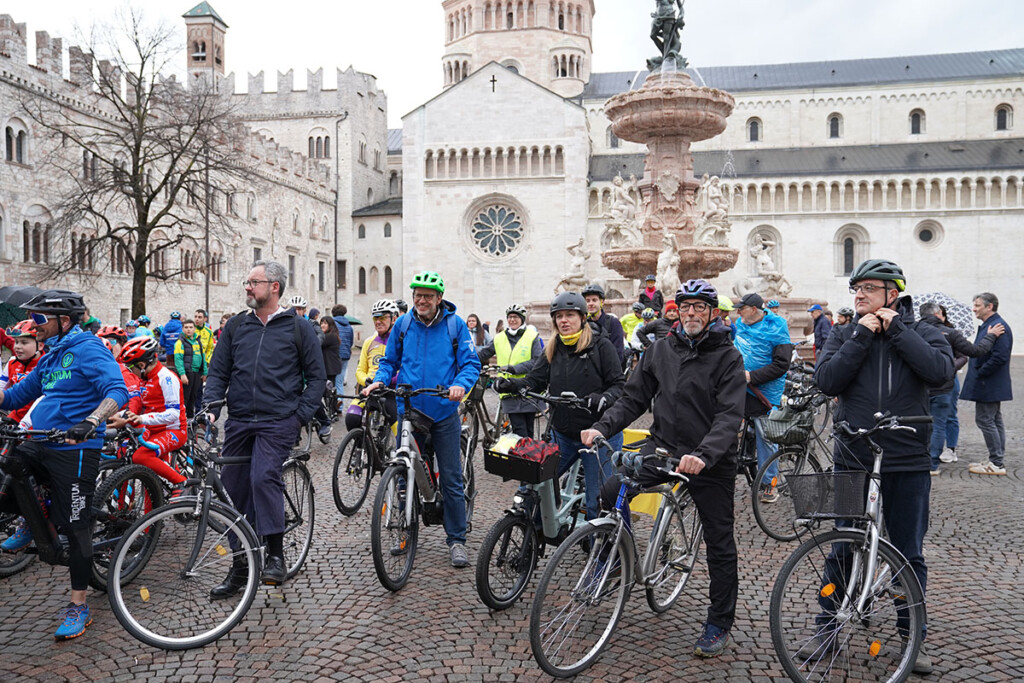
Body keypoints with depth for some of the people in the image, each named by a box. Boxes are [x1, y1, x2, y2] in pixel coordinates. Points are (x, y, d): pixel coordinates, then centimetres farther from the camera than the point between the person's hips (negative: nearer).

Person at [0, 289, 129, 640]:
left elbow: (117, 391, -26)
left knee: (75, 528, -1)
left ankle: (78, 608, 12)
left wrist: (90, 422, -40)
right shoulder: (51, 357, 15)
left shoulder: (88, 349, -12)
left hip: (75, 450, -8)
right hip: (38, 446, 8)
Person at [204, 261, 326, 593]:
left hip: (278, 422, -4)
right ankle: (239, 567, 20)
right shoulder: (236, 326, 12)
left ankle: (275, 554, -10)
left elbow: (316, 376, 3)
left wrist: (301, 414, -7)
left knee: (264, 478, -24)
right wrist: (211, 405, -3)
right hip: (239, 422, 5)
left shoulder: (297, 327, 2)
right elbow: (218, 371, 14)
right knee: (234, 491, 6)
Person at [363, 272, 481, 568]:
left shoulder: (455, 325, -1)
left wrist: (461, 384, -22)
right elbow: (389, 360, 15)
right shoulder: (403, 324, 7)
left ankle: (456, 540, 10)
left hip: (443, 412, -2)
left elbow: (471, 363, -2)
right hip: (408, 410, 3)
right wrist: (379, 380, -5)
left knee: (451, 478, 0)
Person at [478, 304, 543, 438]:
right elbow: (482, 355, 16)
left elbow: (537, 361, -9)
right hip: (509, 392, 1)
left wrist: (514, 368, -19)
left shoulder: (532, 336, 1)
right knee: (520, 433, -8)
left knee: (529, 432, 7)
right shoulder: (499, 338, 10)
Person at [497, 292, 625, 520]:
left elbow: (620, 385, -8)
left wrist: (603, 398, -29)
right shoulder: (552, 349, 10)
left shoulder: (600, 345, -4)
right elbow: (534, 380, 2)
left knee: (598, 501, 0)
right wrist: (509, 384, -17)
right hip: (563, 434, 5)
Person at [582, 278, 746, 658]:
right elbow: (634, 398, 7)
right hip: (663, 449, 3)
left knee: (719, 544, 5)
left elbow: (730, 415, -18)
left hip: (711, 461, -3)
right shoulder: (660, 350, 5)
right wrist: (603, 427, -9)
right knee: (611, 493, -15)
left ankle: (719, 624, 23)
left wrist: (703, 455, -34)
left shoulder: (727, 356, -8)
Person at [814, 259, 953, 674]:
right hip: (852, 462, 1)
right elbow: (827, 381, -11)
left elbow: (940, 372, -18)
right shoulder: (845, 336, 5)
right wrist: (862, 336, -14)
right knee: (842, 553, 9)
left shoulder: (920, 333, 2)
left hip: (907, 466, 0)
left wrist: (896, 328, -14)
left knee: (909, 555, 10)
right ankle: (828, 631, 24)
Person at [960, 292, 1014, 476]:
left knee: (985, 420, -7)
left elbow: (1000, 357, -25)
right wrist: (976, 371, 10)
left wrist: (980, 373, -18)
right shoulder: (987, 326, 14)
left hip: (989, 385, -11)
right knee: (994, 421, 14)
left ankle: (997, 464, -2)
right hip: (991, 386, 11)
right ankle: (997, 461, 22)